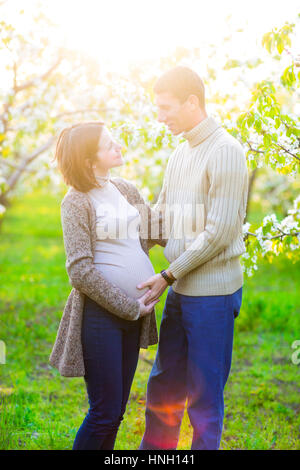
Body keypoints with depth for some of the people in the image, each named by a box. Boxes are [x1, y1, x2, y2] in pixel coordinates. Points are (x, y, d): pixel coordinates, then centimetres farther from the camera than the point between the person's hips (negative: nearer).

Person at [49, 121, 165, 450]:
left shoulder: (125, 190, 11)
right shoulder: (76, 202, -10)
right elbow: (81, 271, -15)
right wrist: (128, 306, -13)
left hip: (133, 311, 7)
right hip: (100, 312, -7)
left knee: (116, 410, 14)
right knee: (105, 413, -1)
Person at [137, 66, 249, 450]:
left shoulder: (225, 152, -13)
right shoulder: (180, 153, 13)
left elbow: (220, 232, -18)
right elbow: (159, 218, 18)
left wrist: (168, 276, -15)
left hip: (213, 292, -8)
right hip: (180, 290, 8)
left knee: (203, 398, 4)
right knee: (162, 389, 17)